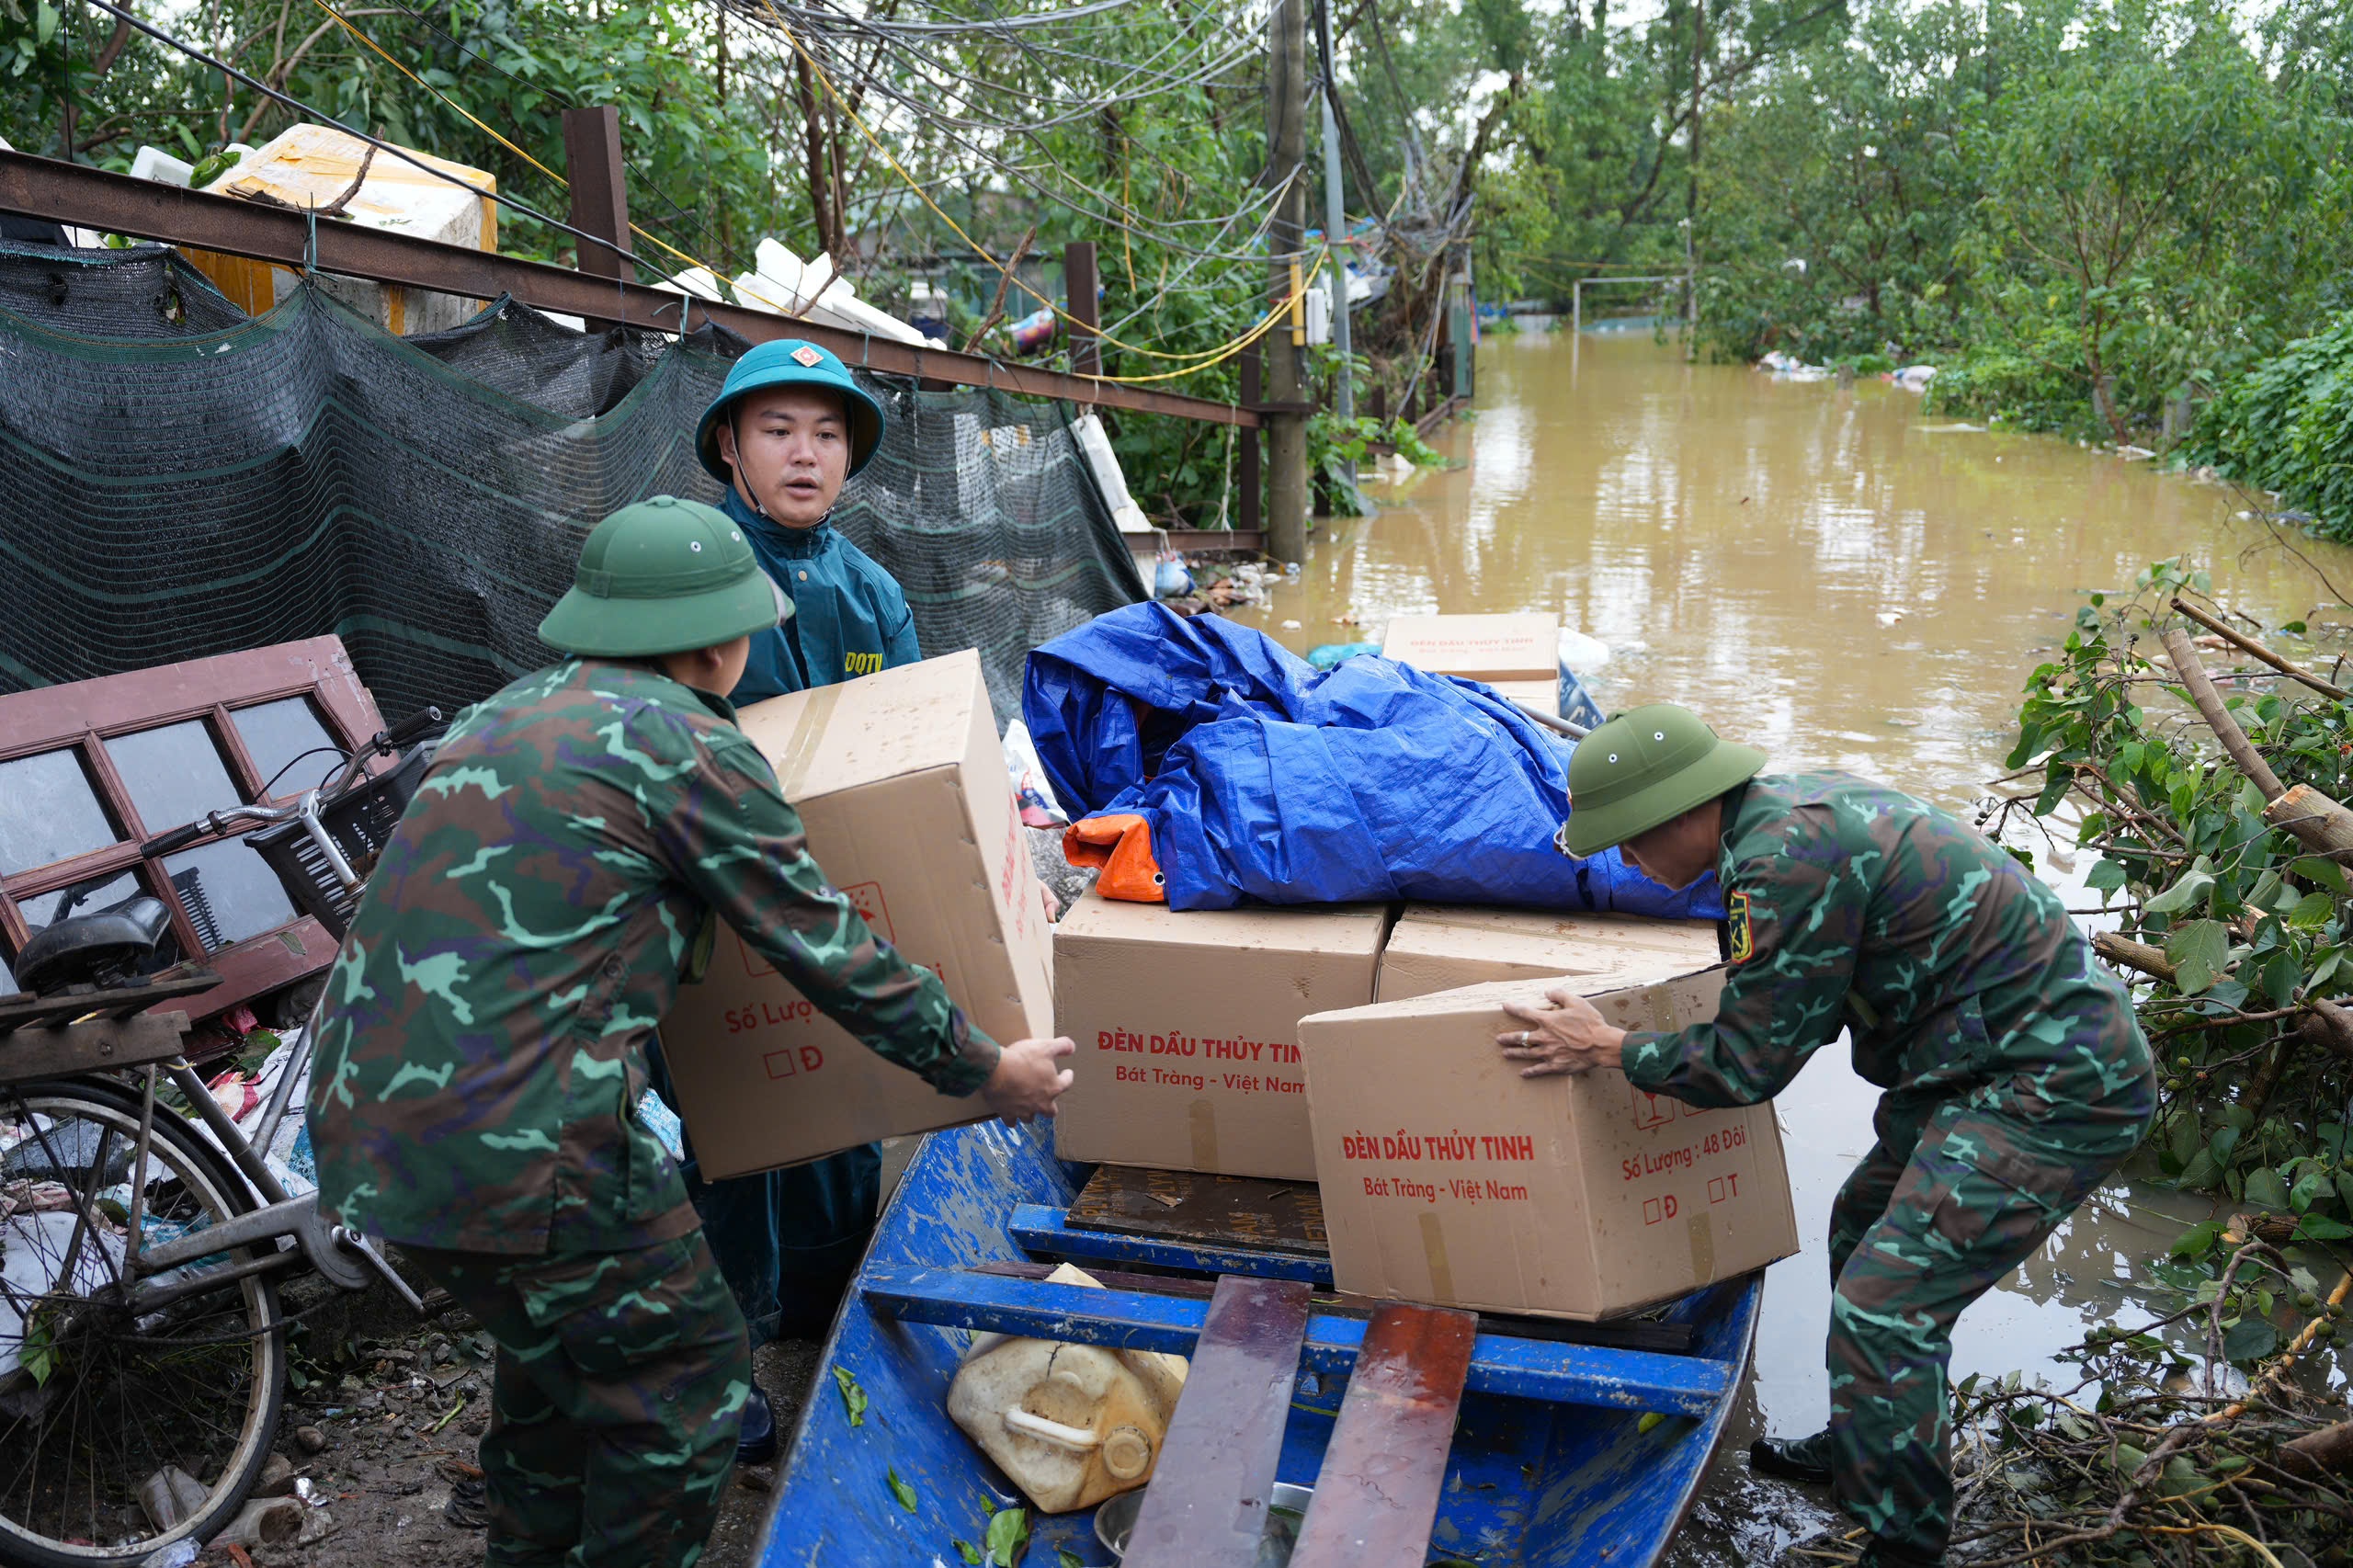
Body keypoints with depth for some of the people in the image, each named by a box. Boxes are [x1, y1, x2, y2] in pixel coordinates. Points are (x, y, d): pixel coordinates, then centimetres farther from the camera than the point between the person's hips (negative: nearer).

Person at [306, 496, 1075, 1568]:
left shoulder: (504, 715, 15)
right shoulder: (687, 745, -9)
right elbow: (830, 955, -4)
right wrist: (983, 1070, 8)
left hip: (361, 1118, 9)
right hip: (514, 1141, -9)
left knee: (557, 1341, 30)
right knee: (683, 1378, 11)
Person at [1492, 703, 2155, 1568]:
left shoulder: (1786, 861, -25)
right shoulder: (1800, 800, 6)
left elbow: (1747, 1063, -16)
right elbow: (1816, 997, 21)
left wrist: (1608, 1050, -5)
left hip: (2053, 1090, -11)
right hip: (1993, 1058, 11)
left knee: (1883, 1308, -11)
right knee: (1866, 1233, 23)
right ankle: (1861, 1451, 41)